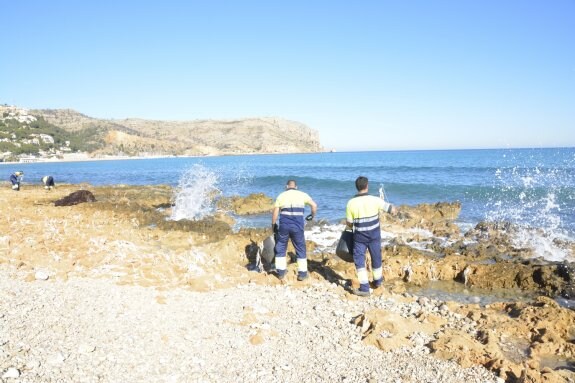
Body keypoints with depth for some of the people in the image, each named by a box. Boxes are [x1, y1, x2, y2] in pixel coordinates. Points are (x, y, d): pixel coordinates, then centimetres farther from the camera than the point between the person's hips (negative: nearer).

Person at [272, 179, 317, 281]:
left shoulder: (281, 196, 10)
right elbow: (314, 205, 8)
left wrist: (273, 225, 16)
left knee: (280, 248, 16)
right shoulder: (302, 194, 10)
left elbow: (275, 212, 5)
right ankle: (302, 273, 15)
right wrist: (312, 216, 25)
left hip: (284, 224, 0)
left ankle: (281, 272, 19)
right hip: (298, 225, 0)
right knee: (300, 249, 13)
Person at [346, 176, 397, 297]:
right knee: (376, 258, 20)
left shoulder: (351, 203, -12)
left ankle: (364, 288, -1)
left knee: (359, 260, 5)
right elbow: (393, 210, -6)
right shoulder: (375, 200, -13)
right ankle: (378, 281, 41)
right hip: (374, 235, 1)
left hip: (359, 237, -1)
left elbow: (349, 223, -4)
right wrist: (394, 209, 17)